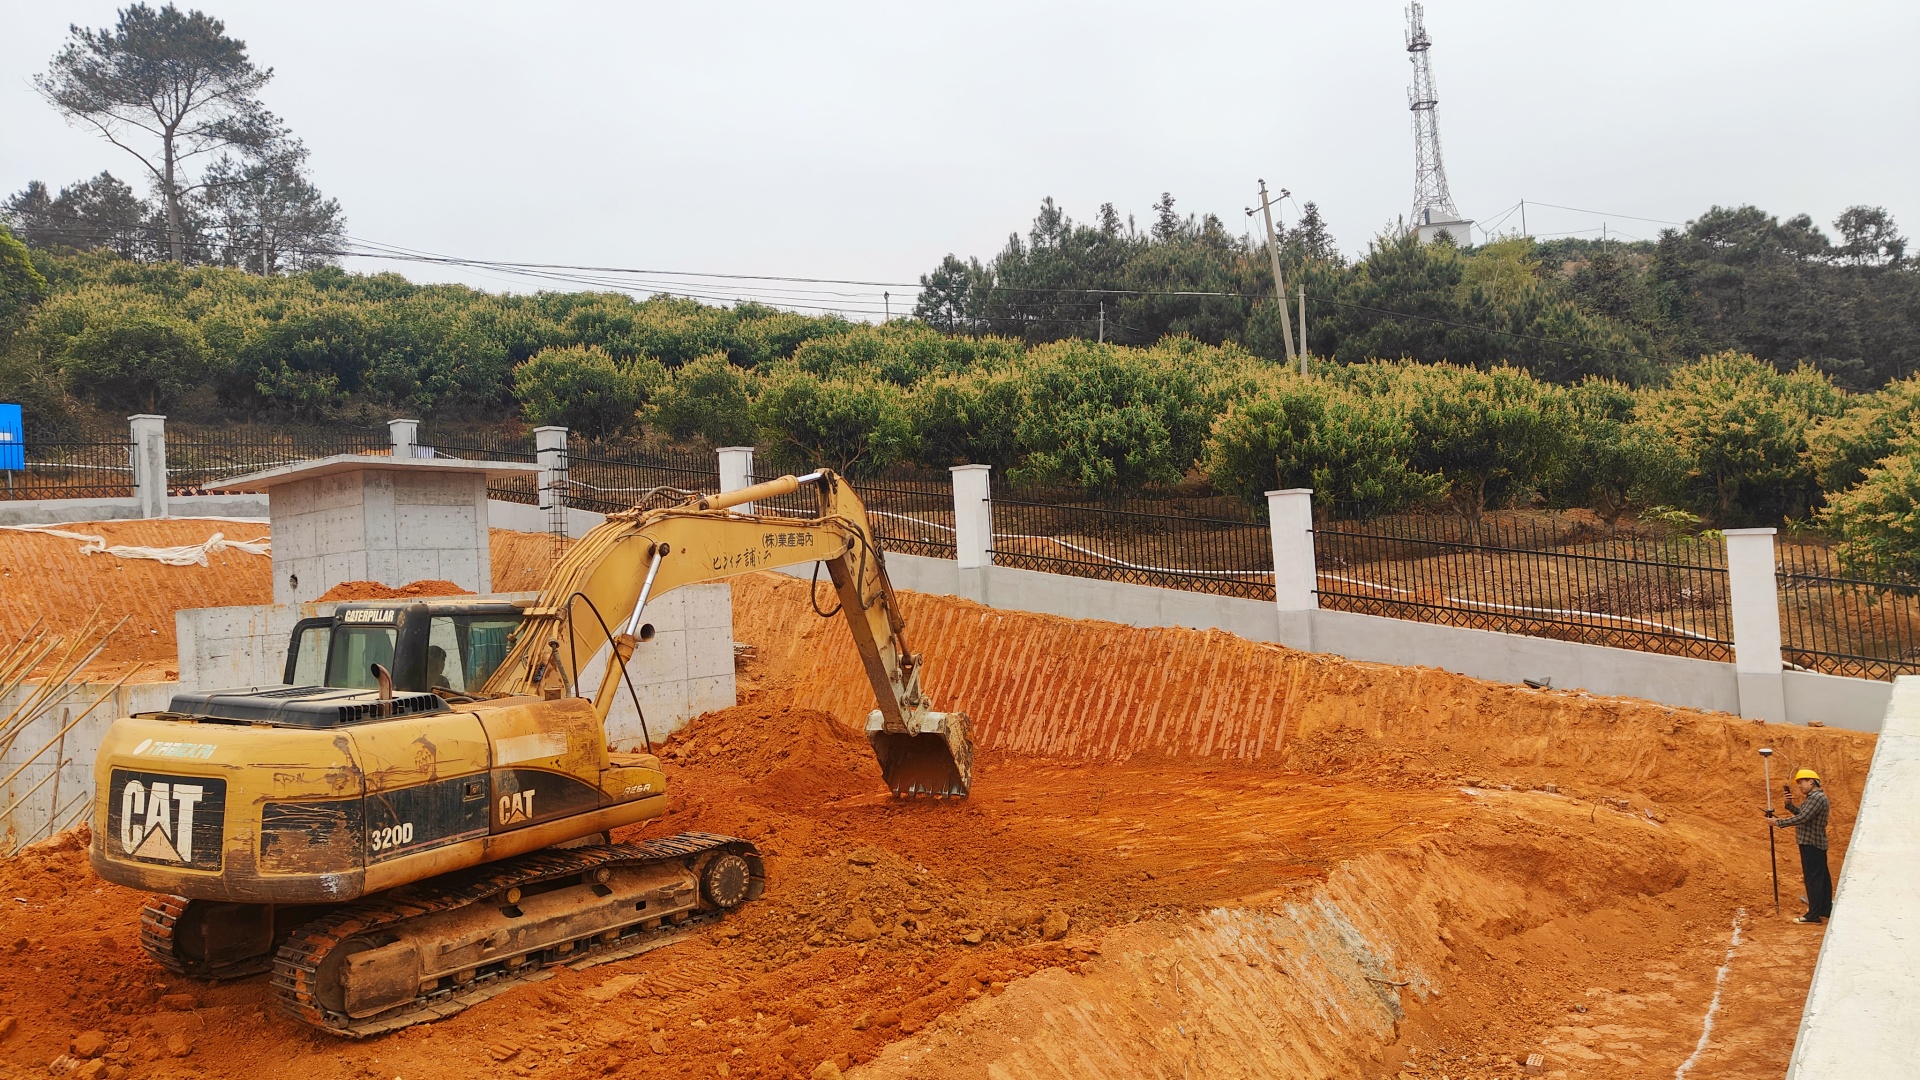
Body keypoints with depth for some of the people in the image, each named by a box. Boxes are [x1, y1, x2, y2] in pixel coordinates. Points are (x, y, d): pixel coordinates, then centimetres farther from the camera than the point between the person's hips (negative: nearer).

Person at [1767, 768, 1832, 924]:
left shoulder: (1817, 797, -17)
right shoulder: (1813, 797, 16)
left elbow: (1802, 818, -23)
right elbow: (1802, 814, 19)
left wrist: (1778, 822, -17)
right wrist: (1789, 805, 5)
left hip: (1811, 844, -11)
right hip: (1816, 843, 11)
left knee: (1813, 878, -8)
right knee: (1822, 877, 16)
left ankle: (1814, 915, -8)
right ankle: (1825, 910, 25)